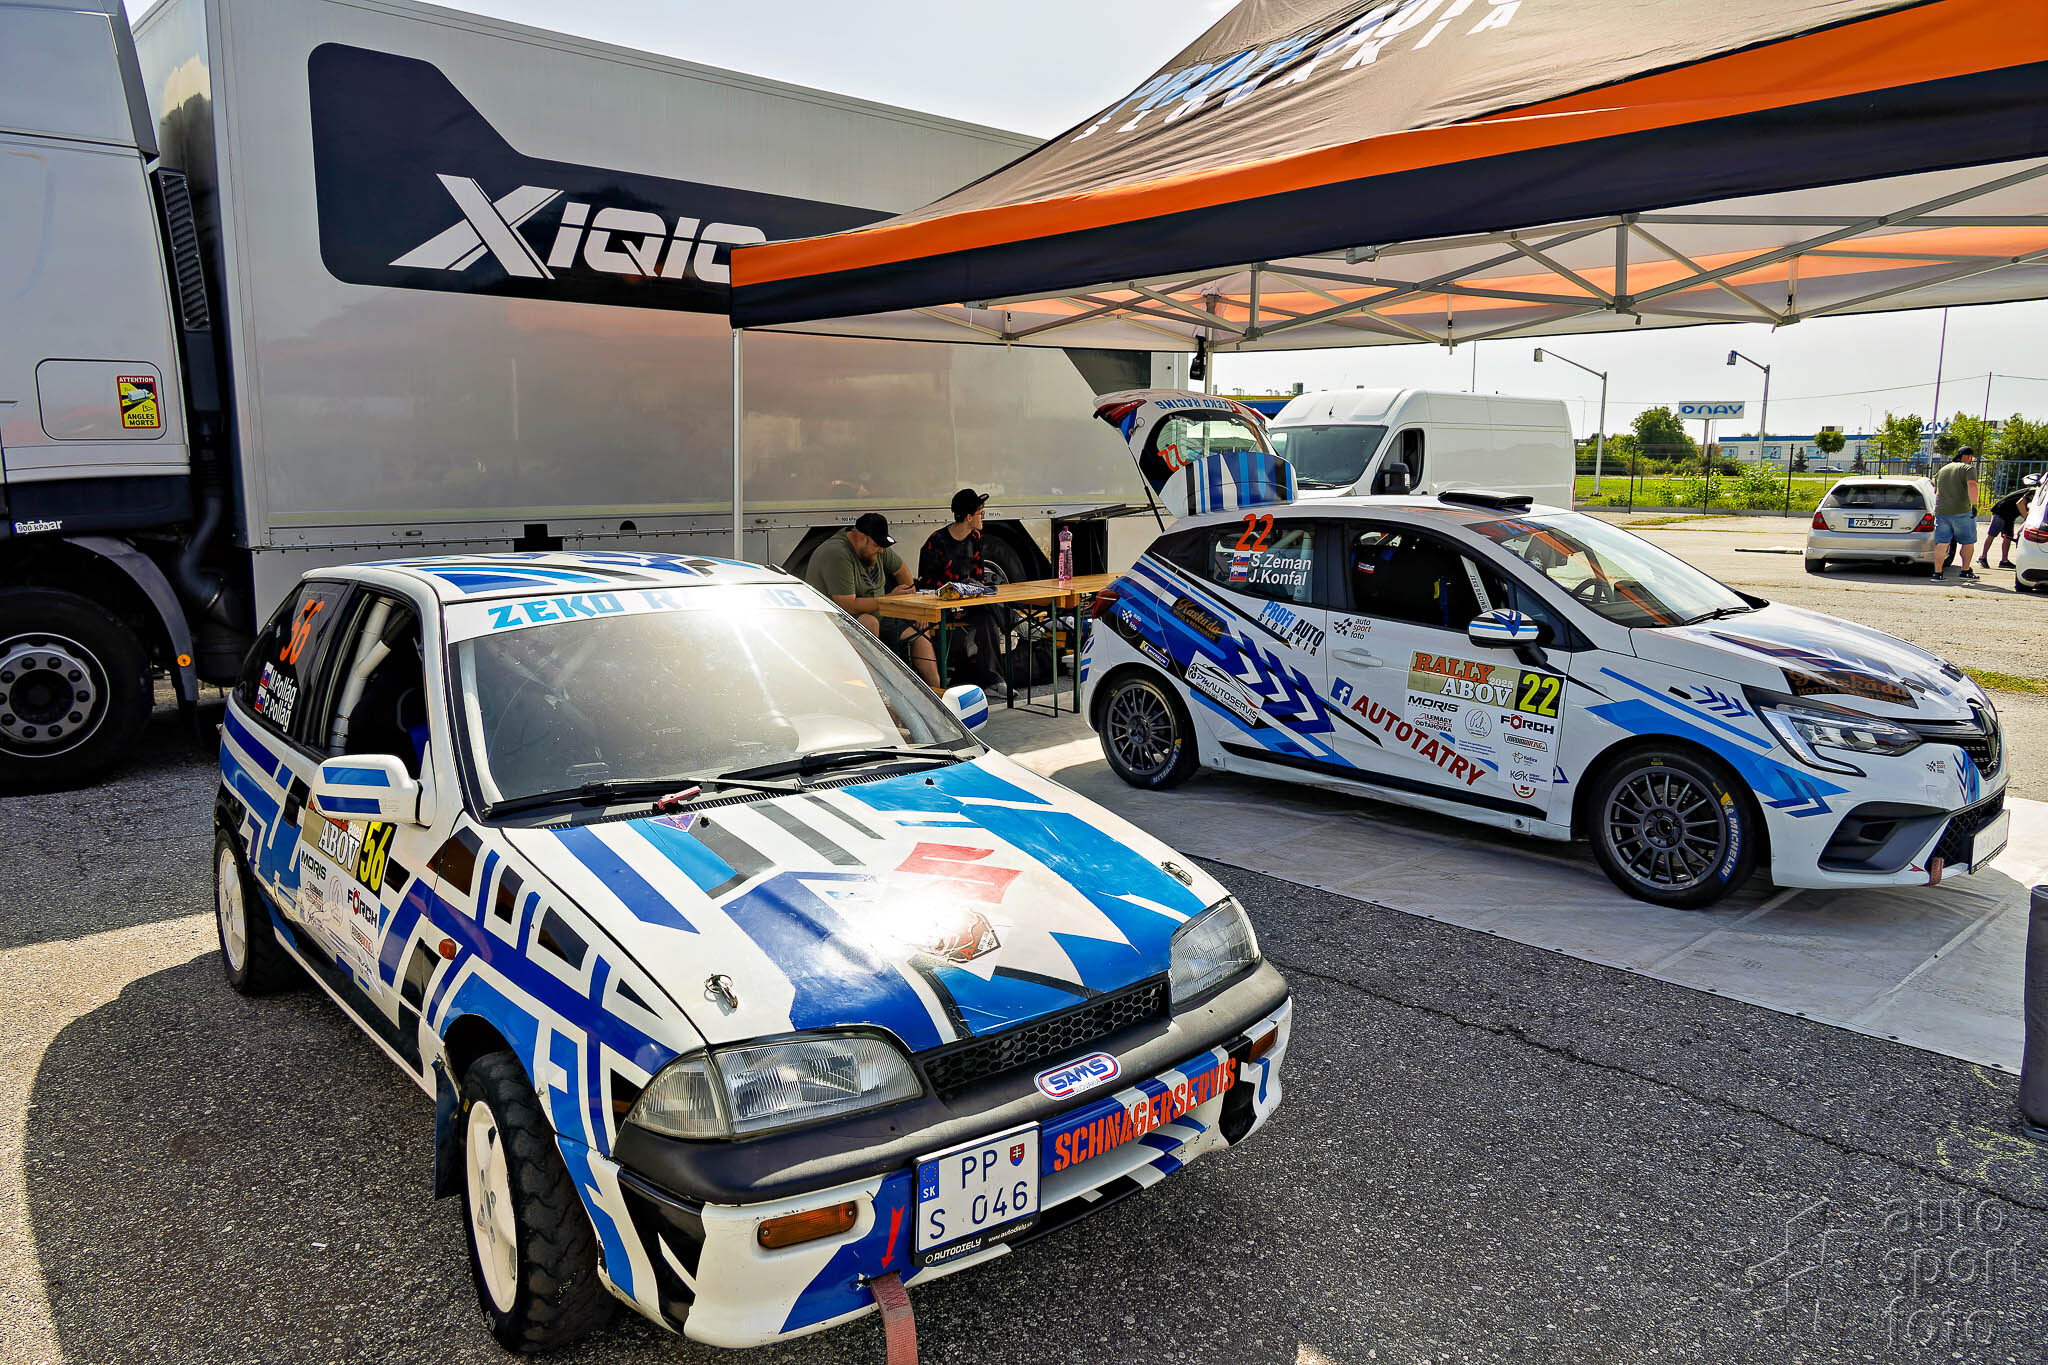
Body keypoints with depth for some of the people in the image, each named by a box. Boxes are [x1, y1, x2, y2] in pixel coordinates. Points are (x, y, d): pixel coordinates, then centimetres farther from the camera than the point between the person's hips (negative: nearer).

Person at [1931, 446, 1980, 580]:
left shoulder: (1942, 470, 18)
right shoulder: (1968, 468, -3)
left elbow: (1935, 491, 27)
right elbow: (1972, 485, -20)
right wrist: (1974, 505, -22)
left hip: (1941, 512, 5)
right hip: (1962, 512, -5)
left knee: (1942, 543, 4)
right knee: (1968, 542, 8)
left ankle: (1937, 571, -3)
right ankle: (1965, 571, 10)